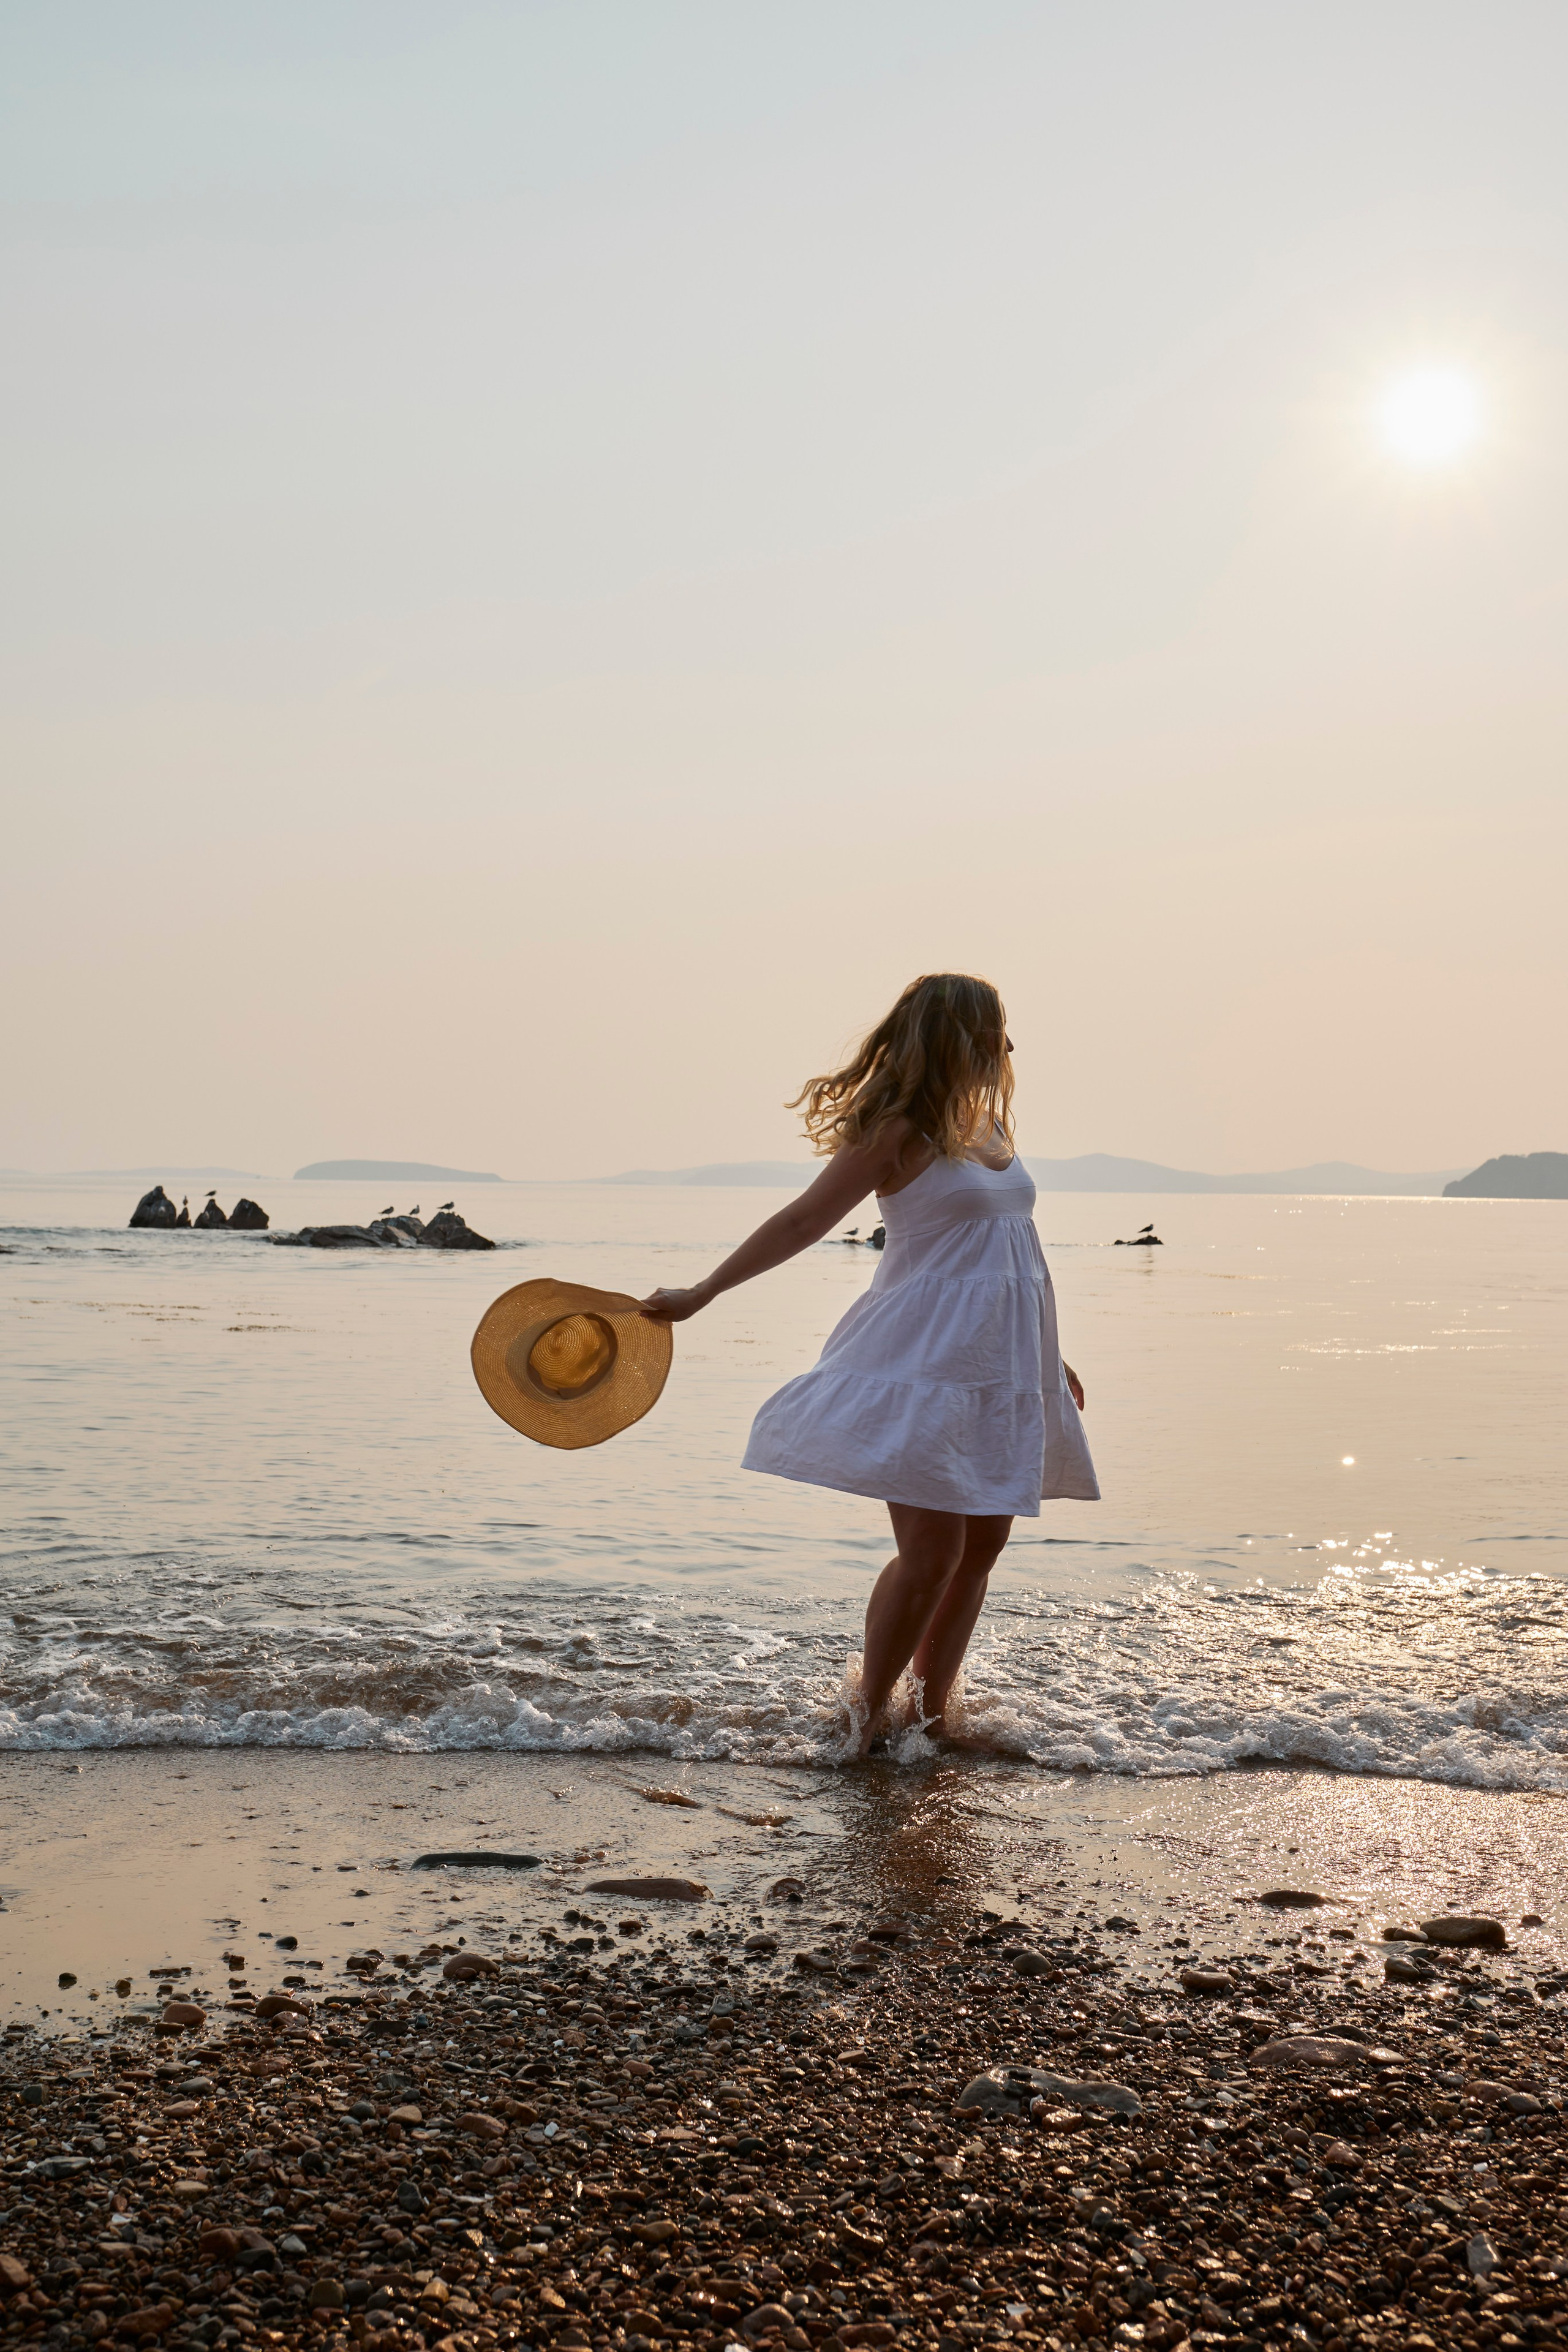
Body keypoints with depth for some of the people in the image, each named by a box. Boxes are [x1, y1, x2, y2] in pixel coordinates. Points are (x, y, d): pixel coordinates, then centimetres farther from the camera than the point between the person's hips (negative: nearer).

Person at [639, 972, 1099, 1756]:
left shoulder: (989, 1128, 15)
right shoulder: (900, 1133, -8)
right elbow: (801, 1223, -8)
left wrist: (1047, 1357, 28)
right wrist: (698, 1295, -11)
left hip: (1003, 1370, 8)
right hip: (927, 1364, -8)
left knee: (982, 1545, 9)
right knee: (931, 1551, -10)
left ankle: (933, 1710, 21)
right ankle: (866, 1721, 6)